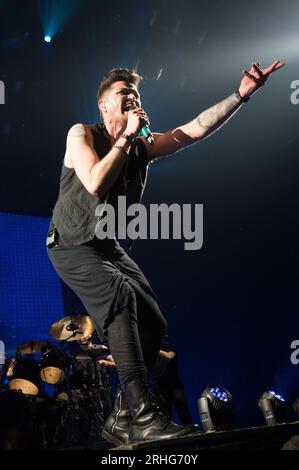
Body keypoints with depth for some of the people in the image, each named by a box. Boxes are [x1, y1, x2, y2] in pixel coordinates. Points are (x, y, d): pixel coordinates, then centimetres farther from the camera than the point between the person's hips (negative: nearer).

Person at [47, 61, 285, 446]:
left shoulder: (144, 147, 6)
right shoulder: (82, 134, -9)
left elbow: (195, 130, -6)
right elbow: (96, 184, -27)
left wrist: (240, 94, -17)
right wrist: (126, 136, -19)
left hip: (108, 247, 7)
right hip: (72, 245, -7)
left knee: (152, 323, -7)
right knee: (120, 294, -32)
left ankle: (121, 420, 4)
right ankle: (142, 416, -39)